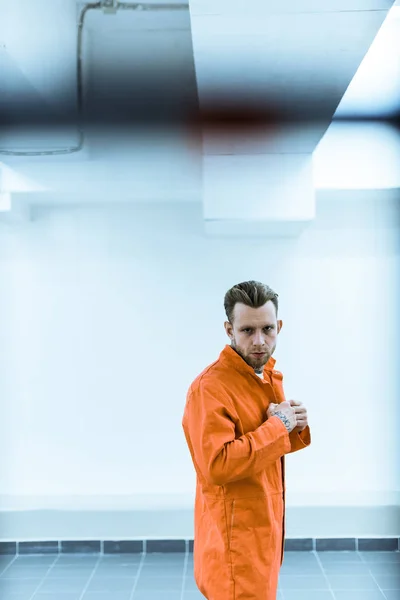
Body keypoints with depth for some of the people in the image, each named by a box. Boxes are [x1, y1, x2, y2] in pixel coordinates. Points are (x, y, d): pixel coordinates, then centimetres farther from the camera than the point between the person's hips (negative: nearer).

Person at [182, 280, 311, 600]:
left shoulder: (269, 377, 7)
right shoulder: (210, 387, -22)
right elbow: (216, 465, -30)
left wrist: (295, 427, -4)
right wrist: (278, 426, -24)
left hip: (265, 526, 9)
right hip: (235, 536, -9)